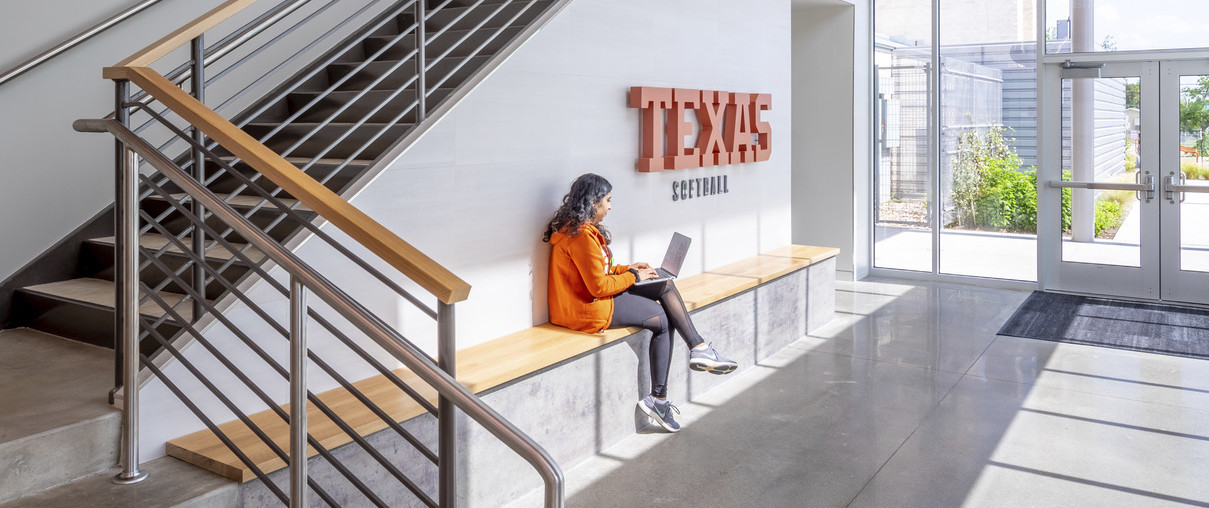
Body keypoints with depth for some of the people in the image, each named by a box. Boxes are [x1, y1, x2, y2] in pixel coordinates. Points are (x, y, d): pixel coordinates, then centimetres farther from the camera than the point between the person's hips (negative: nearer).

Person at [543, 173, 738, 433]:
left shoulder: (581, 229, 14)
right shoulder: (581, 235, -20)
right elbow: (599, 286, -21)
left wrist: (627, 269, 8)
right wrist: (633, 276, -8)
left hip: (596, 297, 10)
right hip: (589, 309, -10)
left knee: (666, 286, 0)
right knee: (662, 319, -8)